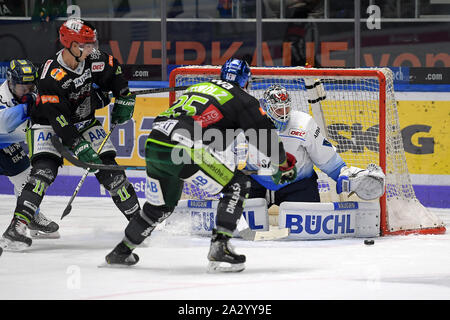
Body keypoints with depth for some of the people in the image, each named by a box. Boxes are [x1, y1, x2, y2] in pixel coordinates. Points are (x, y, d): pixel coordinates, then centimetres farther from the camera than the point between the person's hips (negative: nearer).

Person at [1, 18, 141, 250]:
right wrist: (80, 148, -39)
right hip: (49, 125, -5)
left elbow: (113, 71, 9)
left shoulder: (93, 60, -15)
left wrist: (124, 99, 5)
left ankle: (136, 216, 9)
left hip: (84, 122, 5)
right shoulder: (50, 76, -31)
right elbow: (58, 118, -34)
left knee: (108, 168, -3)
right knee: (45, 169, -24)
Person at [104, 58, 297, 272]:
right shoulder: (241, 99, 11)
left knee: (161, 205, 28)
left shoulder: (197, 88, 29)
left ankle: (121, 251, 37)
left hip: (154, 144, 7)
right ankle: (219, 248, -5)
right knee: (237, 186, 5)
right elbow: (266, 133, 11)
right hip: (182, 149, -7)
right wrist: (283, 166, 24)